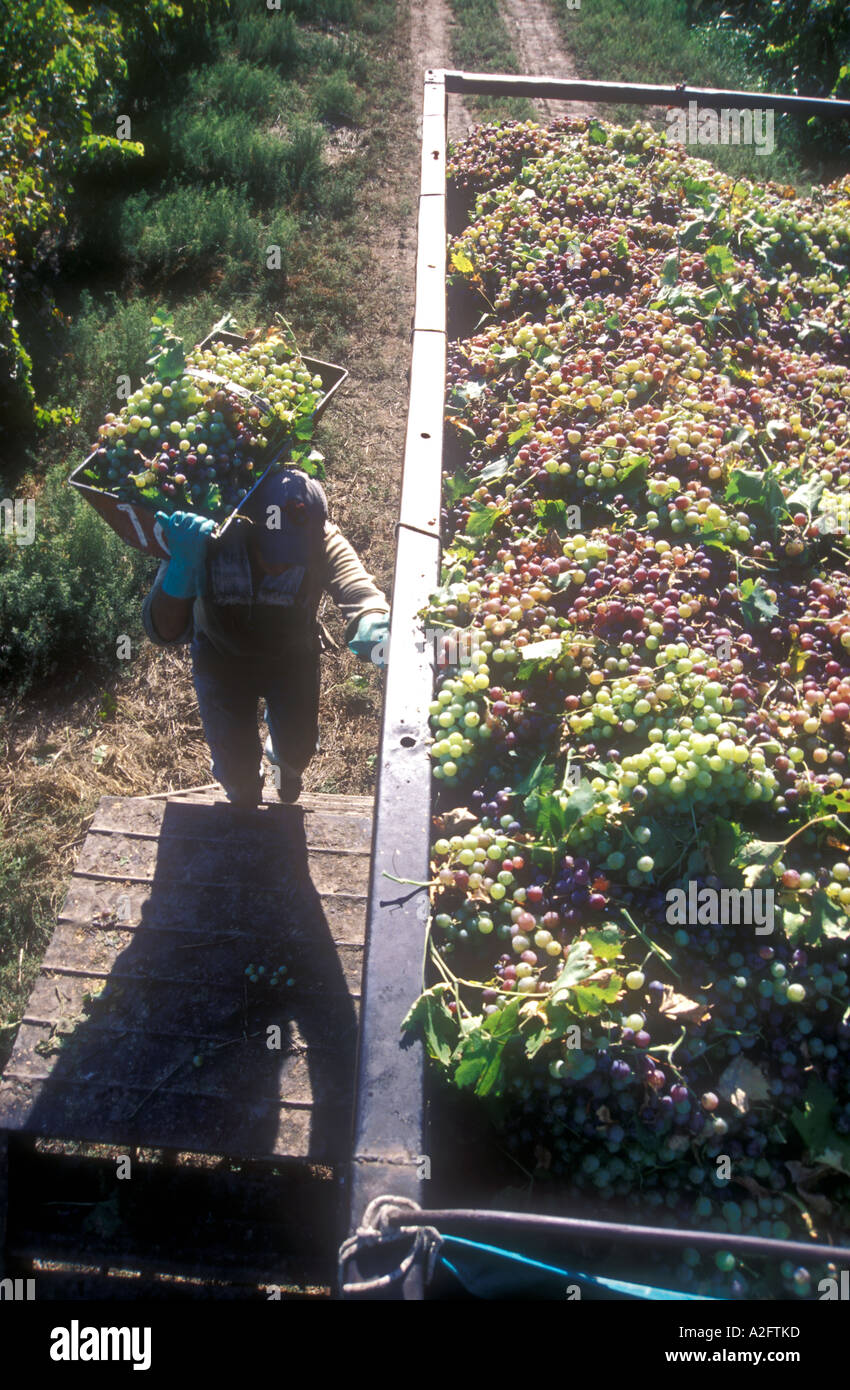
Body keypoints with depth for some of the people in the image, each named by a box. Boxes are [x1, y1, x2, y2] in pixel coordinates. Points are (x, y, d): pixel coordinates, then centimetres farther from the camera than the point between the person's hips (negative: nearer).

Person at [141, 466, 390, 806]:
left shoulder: (322, 541, -35)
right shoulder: (210, 542, -38)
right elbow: (165, 632, -43)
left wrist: (373, 628, -75)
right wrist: (182, 565, -61)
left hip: (292, 656, 1)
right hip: (223, 659, -1)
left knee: (298, 749, 18)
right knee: (236, 765, 11)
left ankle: (282, 758, 60)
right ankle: (245, 798, 52)